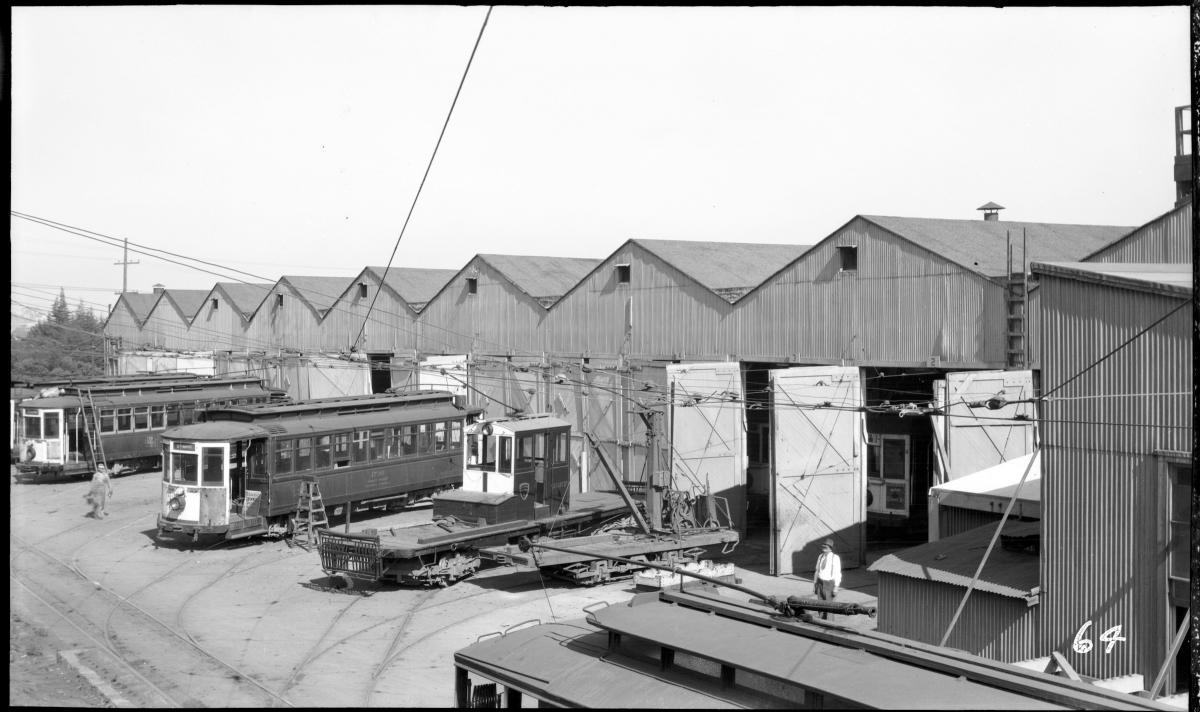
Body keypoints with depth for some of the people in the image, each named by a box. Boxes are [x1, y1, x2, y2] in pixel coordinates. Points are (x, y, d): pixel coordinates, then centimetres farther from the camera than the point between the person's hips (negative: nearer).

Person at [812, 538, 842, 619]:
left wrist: (836, 587, -17)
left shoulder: (835, 558, -12)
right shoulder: (820, 557, 7)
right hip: (820, 583, 5)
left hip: (829, 584, -5)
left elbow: (837, 574, -13)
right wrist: (814, 584, 12)